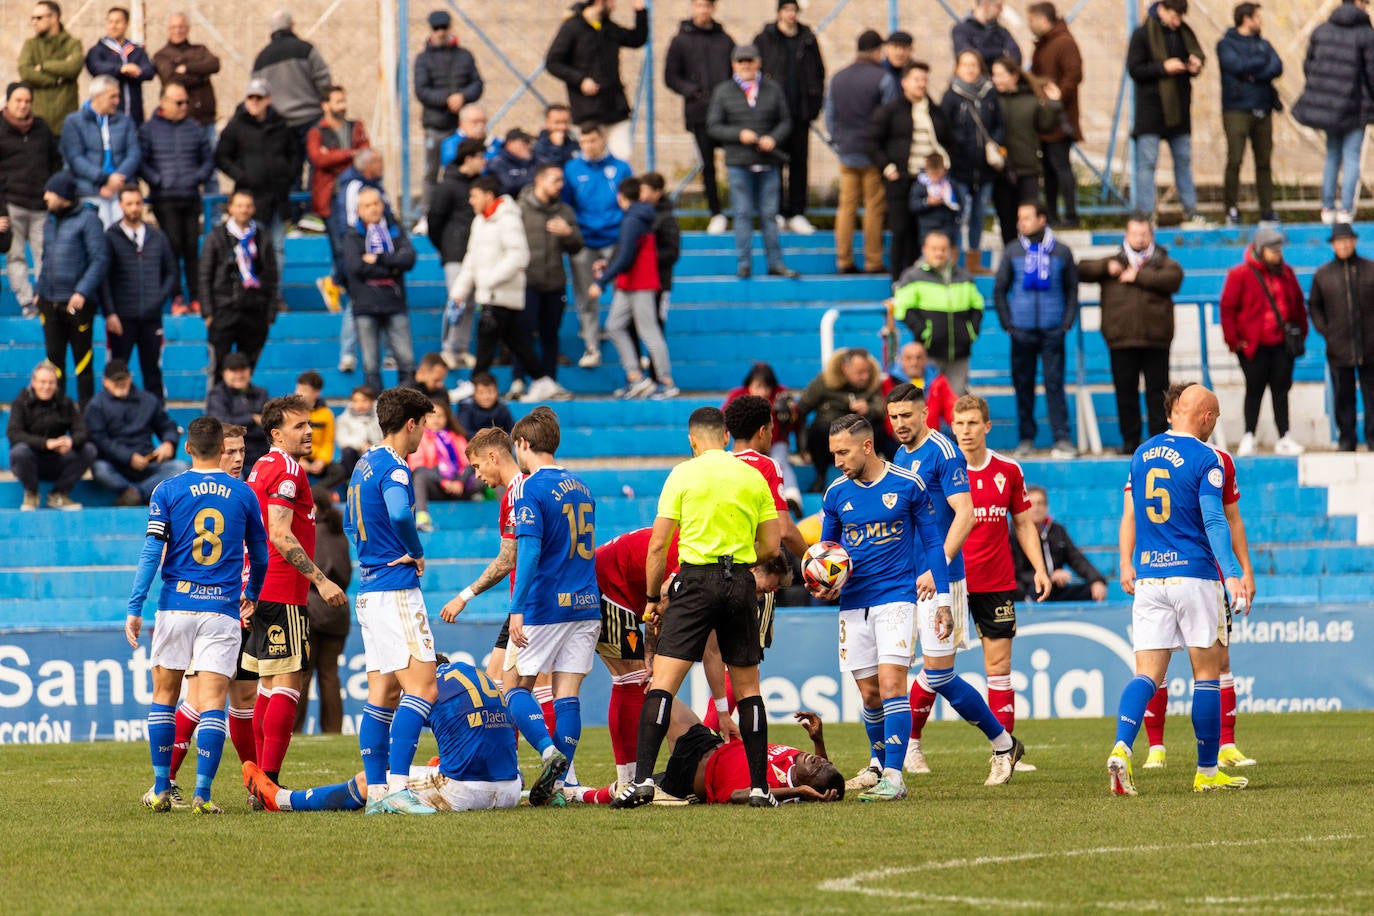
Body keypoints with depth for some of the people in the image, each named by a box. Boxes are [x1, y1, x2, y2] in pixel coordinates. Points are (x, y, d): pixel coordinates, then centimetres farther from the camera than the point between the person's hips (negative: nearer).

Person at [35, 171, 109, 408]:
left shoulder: (86, 219, -7)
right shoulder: (50, 222, 14)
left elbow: (100, 259, -13)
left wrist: (82, 292, -20)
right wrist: (39, 291, 11)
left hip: (78, 302, -6)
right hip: (50, 304, 6)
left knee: (82, 358, 3)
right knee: (54, 356, 5)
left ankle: (86, 408, 10)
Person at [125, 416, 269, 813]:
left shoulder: (168, 491, 1)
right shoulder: (243, 494, 5)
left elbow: (152, 552, -6)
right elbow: (259, 556, 15)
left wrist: (135, 608, -5)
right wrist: (252, 595, 34)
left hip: (176, 604, 0)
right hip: (222, 607, 0)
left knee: (164, 695, 13)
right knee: (213, 702, -3)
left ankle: (161, 788, 13)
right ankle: (202, 793, -13)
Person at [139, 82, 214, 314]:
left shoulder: (195, 129, 12)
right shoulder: (149, 130, 2)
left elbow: (208, 158, 18)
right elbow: (139, 162, -1)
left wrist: (199, 177, 1)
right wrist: (157, 180, -11)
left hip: (191, 198, 3)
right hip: (164, 199, -3)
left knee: (192, 248, 2)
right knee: (172, 246, -7)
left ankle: (196, 299, 5)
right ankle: (176, 298, -5)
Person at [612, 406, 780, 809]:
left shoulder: (683, 475, 0)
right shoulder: (754, 477, 8)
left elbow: (658, 545, -2)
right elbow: (771, 547, 10)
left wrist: (652, 600, 7)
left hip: (697, 579, -3)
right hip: (740, 583, 3)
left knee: (662, 681, -6)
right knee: (748, 686, 12)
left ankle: (643, 778, -18)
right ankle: (759, 786, 10)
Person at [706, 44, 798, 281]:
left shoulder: (773, 90, 9)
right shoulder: (723, 92, 5)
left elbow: (785, 121, 9)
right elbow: (713, 126, 2)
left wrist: (773, 139, -11)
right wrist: (739, 135, -13)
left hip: (768, 163, 1)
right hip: (739, 163, -1)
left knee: (769, 214, 4)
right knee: (743, 214, 0)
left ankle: (775, 263, 9)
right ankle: (743, 263, 5)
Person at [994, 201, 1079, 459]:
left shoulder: (1061, 252, 5)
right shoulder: (1013, 252, 7)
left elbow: (1072, 289, 11)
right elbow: (999, 290, 11)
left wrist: (1067, 321, 1)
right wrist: (1008, 323, 2)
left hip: (1053, 330, -1)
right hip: (1022, 330, 1)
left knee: (1055, 382, -5)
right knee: (1023, 384, 3)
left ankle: (1062, 438, -4)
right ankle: (1026, 438, 10)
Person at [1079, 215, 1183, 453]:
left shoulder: (1163, 263, 9)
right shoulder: (1114, 262, 15)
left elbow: (1174, 278, -13)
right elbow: (1081, 272, 9)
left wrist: (1138, 277, -14)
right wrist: (1106, 268, -7)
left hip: (1156, 340, -2)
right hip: (1121, 340, 2)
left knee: (1157, 391, 0)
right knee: (1125, 391, 2)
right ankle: (1130, 440, 9)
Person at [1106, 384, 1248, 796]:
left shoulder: (1142, 455, 11)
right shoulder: (1205, 459, -8)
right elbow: (1214, 520, -17)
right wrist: (1232, 574, -22)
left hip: (1149, 577, 5)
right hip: (1194, 575, -5)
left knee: (1147, 673, 1)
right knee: (1207, 674, 6)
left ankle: (1121, 747, -24)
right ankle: (1207, 772, 10)